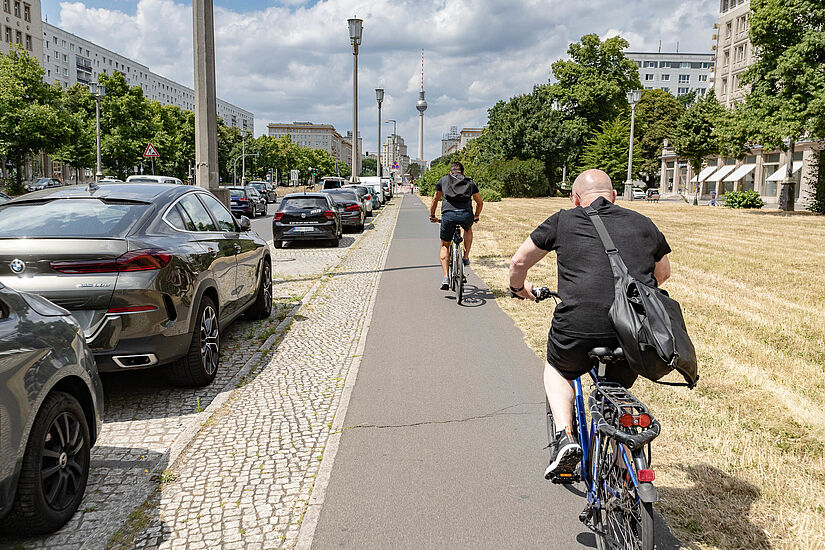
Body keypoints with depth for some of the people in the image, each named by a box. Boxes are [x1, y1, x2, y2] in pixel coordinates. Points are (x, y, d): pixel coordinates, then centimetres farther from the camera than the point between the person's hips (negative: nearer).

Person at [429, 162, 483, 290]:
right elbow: (480, 202, 32)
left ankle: (445, 278, 5)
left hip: (448, 215, -1)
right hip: (466, 215, 1)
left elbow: (435, 200, 27)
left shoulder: (443, 180, 23)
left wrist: (432, 216, 41)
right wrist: (476, 217, 48)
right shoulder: (470, 182, 25)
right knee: (468, 229, 38)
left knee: (445, 246, 18)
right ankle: (466, 257, 27)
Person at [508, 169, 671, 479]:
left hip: (580, 328, -3)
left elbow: (519, 262, 19)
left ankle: (564, 436, 10)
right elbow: (663, 273, 35)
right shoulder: (643, 224, 19)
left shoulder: (564, 221, 11)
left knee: (557, 370, 30)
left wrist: (519, 287, 40)